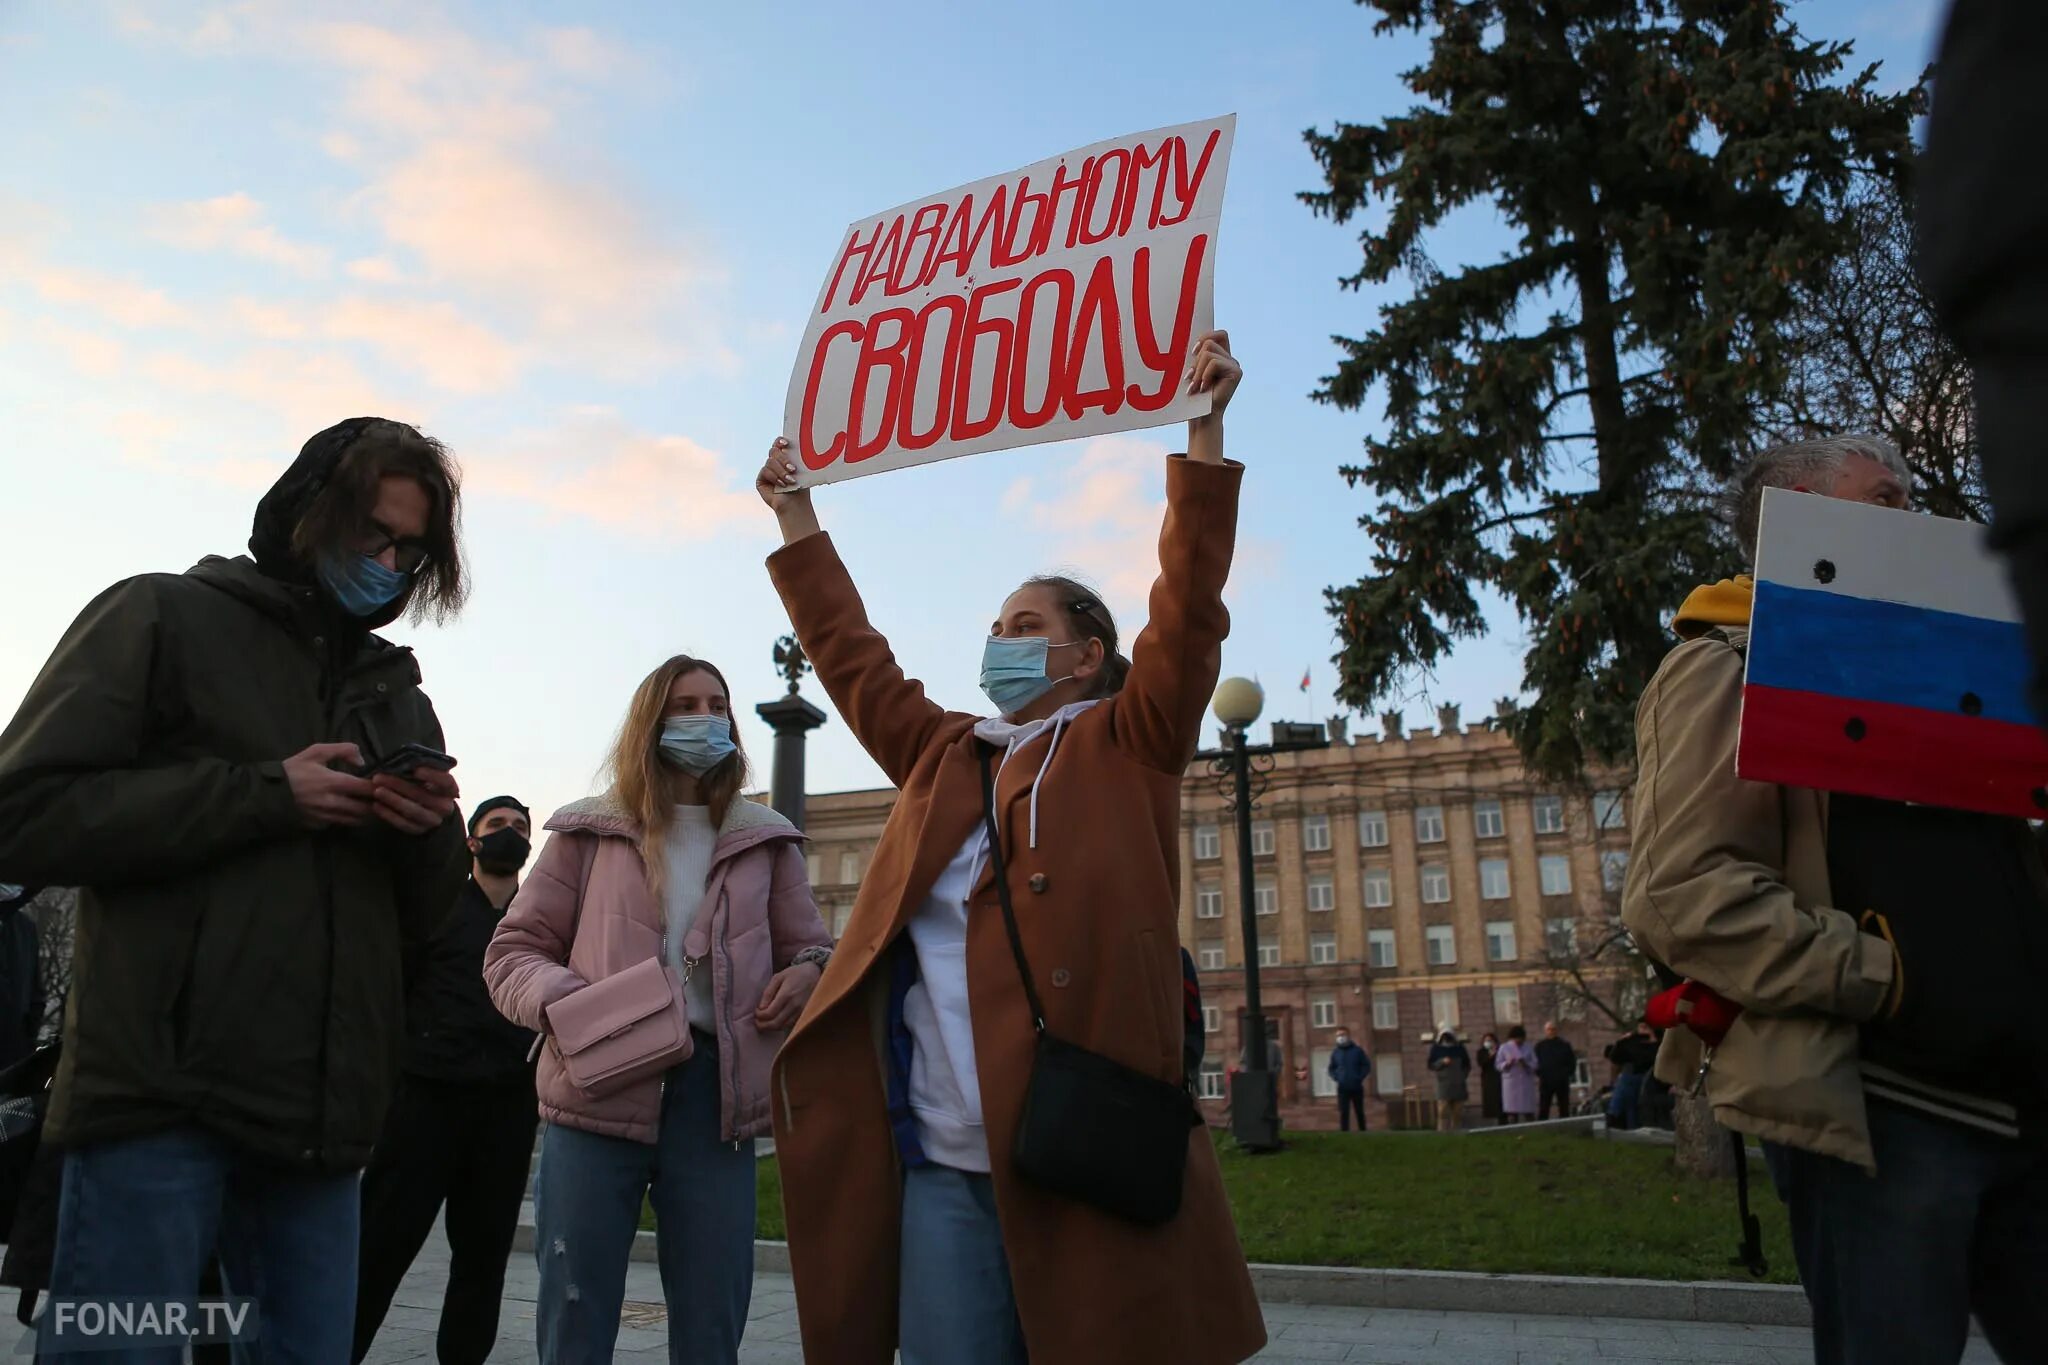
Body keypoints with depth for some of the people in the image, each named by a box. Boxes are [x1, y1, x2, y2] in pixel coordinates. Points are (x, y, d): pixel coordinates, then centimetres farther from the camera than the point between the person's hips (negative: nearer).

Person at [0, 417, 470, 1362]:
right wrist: (266, 794, -12)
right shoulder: (163, 618, 5)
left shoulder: (395, 690, 19)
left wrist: (434, 833, -4)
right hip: (163, 1097, -5)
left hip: (319, 1113, 5)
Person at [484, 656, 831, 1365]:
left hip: (713, 1092, 1)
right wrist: (558, 999, -13)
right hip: (599, 1089, -1)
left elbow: (810, 947, 17)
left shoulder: (764, 839, 12)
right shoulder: (590, 830, 9)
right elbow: (512, 951, 9)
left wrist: (806, 974, -8)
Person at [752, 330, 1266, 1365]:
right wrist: (796, 518, 30)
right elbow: (851, 656, 26)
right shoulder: (942, 756, 20)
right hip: (942, 1163, 5)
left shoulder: (1127, 747, 7)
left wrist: (1203, 433, -9)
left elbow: (1189, 612, -4)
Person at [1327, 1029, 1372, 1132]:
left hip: (1357, 1087, -1)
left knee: (1359, 1112, 9)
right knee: (1343, 1113, -6)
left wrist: (1360, 1077, -10)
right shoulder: (1335, 1052, 5)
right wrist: (1336, 1077, -3)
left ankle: (1363, 1132, 20)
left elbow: (1366, 1066, 2)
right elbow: (1331, 1068, 15)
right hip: (1342, 1088, 1)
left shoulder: (1357, 1050, -1)